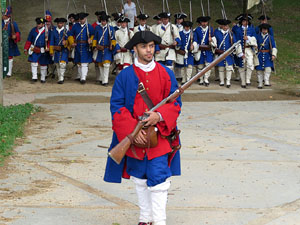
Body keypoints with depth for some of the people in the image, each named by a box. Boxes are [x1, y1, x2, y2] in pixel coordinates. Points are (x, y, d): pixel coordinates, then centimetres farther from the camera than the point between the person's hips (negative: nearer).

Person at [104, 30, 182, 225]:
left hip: (160, 135, -1)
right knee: (140, 180, 14)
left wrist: (159, 115, -20)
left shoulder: (166, 74, 1)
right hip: (134, 138, 1)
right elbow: (117, 106, -5)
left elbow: (175, 103, 0)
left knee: (158, 179, -10)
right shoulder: (125, 76, -2)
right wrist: (133, 131, -16)